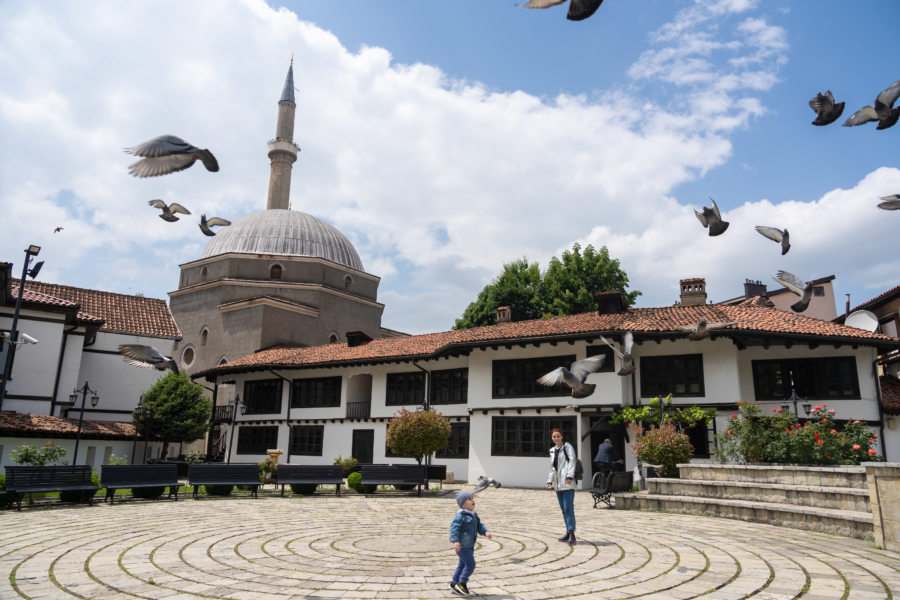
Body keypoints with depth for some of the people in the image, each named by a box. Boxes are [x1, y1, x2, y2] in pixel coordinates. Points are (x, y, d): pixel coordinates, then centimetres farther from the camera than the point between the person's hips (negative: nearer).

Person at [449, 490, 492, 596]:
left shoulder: (474, 515, 9)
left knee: (462, 565, 17)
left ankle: (454, 584, 29)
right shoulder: (461, 515, -20)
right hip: (461, 546, -9)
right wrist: (455, 541, -37)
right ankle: (462, 583, 8)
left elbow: (479, 525, 13)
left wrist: (486, 532, -6)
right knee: (470, 564, -8)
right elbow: (454, 527, -27)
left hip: (469, 545, 9)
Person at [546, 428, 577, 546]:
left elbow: (572, 460, -11)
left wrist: (570, 476, -20)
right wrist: (549, 480, 14)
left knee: (568, 508, -12)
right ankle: (568, 533, 17)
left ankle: (572, 534, -13)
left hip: (567, 483, -7)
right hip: (558, 484, 7)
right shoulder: (552, 450, 18)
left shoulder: (567, 446, -1)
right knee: (563, 509, 10)